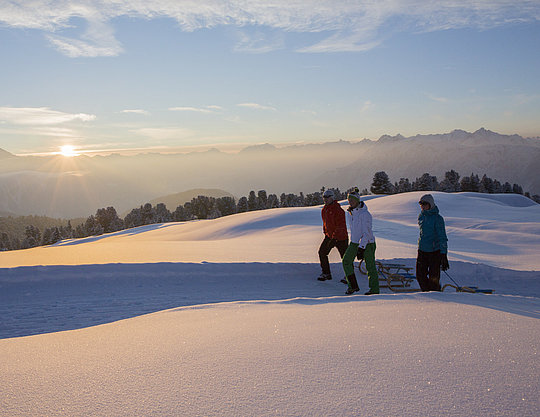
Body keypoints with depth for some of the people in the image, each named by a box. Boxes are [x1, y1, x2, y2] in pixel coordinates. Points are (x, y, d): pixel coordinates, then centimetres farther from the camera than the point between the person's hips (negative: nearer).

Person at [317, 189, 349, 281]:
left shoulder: (338, 210, -19)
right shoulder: (324, 210, 7)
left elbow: (341, 225, -22)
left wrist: (334, 238, -25)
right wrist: (325, 233, 19)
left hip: (340, 237, -8)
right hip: (330, 235, 8)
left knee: (345, 257, 1)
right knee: (322, 252, 0)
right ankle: (326, 273, 9)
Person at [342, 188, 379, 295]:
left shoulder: (364, 214, -19)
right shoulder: (352, 211, 7)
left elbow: (366, 233, -22)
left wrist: (361, 248, -25)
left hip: (367, 243, -8)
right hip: (354, 242, 8)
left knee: (370, 266, 0)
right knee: (346, 261, -3)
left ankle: (374, 289, 11)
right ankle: (353, 286, 6)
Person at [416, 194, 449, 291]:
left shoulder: (437, 218, -11)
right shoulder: (421, 216, 8)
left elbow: (442, 237, -13)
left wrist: (443, 255, -17)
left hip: (435, 251, -6)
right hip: (422, 250, 6)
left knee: (433, 278, -3)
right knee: (420, 275, 4)